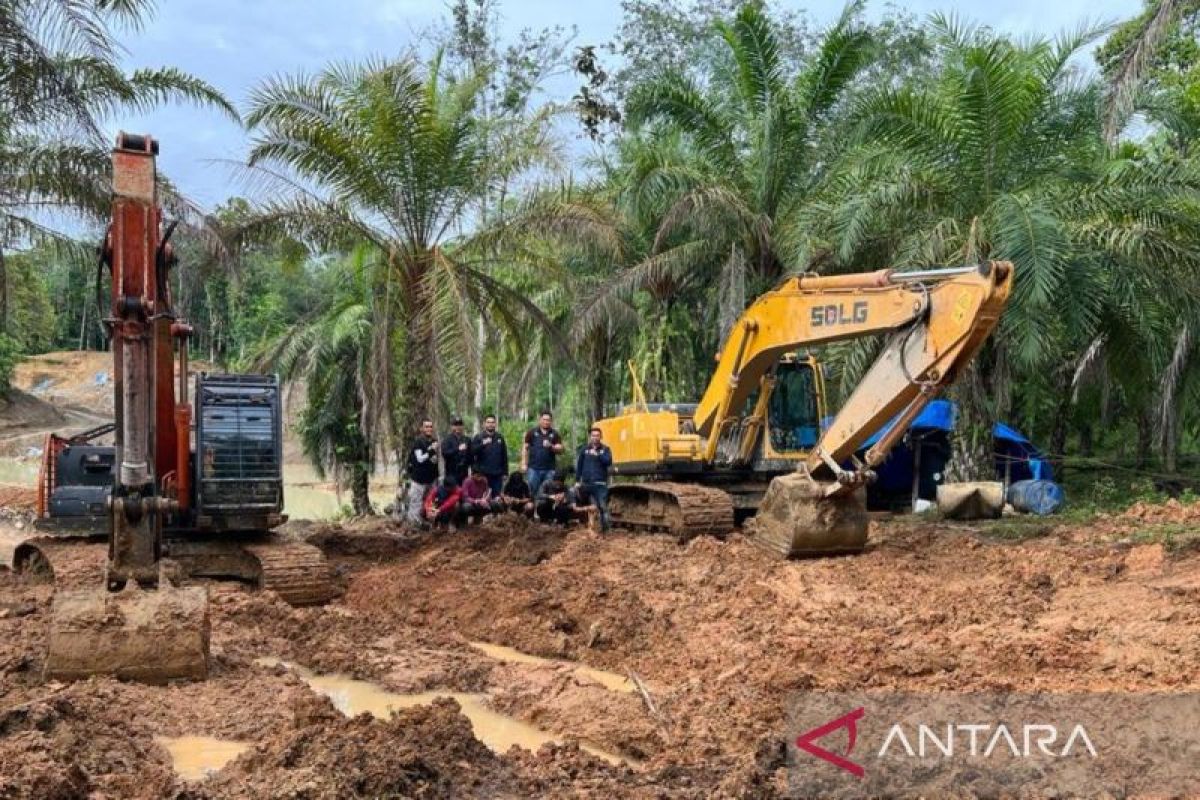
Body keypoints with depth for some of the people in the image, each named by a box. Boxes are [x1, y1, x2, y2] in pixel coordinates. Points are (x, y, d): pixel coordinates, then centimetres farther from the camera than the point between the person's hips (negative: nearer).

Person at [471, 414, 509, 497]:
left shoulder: (500, 437, 11)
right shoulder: (478, 437, 3)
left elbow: (504, 456, 12)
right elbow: (472, 452, -11)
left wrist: (505, 472, 8)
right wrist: (482, 444, -25)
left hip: (497, 474, 3)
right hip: (483, 474, -3)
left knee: (497, 497, 4)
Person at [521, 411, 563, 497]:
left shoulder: (555, 434, 7)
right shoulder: (532, 432, 5)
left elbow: (560, 449, 1)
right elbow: (525, 448, 6)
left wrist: (551, 446, -19)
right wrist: (524, 463, -1)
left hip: (549, 469, 1)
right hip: (533, 468, -1)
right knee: (532, 491, 0)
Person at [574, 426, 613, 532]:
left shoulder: (605, 449, 5)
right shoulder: (584, 449, 8)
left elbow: (609, 462, -11)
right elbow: (579, 465, 9)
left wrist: (598, 455, -22)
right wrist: (577, 481, 5)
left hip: (600, 483, -3)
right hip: (586, 483, 3)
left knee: (603, 507, -10)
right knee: (584, 506, 14)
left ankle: (605, 529, -9)